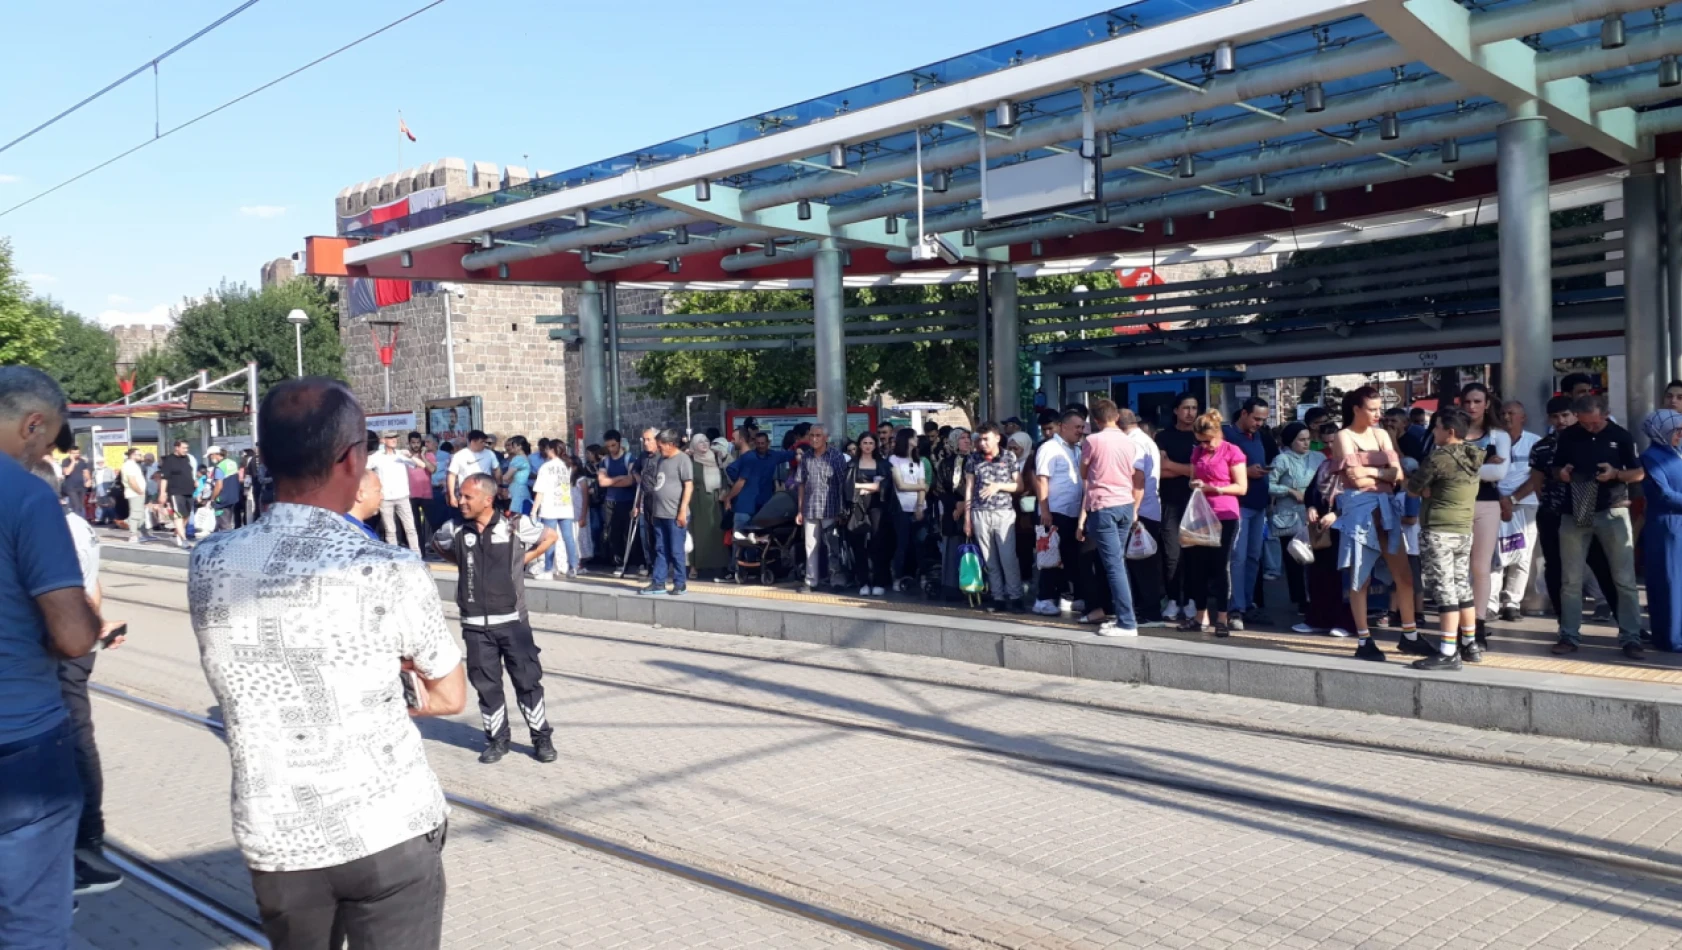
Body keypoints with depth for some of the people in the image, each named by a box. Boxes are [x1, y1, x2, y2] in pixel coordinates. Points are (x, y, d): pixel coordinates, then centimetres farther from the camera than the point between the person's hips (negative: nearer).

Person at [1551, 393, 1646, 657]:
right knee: (1571, 580, 6)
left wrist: (1616, 474, -18)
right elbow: (1555, 469, 13)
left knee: (1624, 579, 0)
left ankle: (1631, 638, 7)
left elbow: (1639, 473, 1)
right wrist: (1561, 473, -10)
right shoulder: (1567, 436, 4)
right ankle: (1569, 636, 13)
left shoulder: (1621, 435, -1)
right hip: (1574, 512, 2)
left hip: (1612, 512, -2)